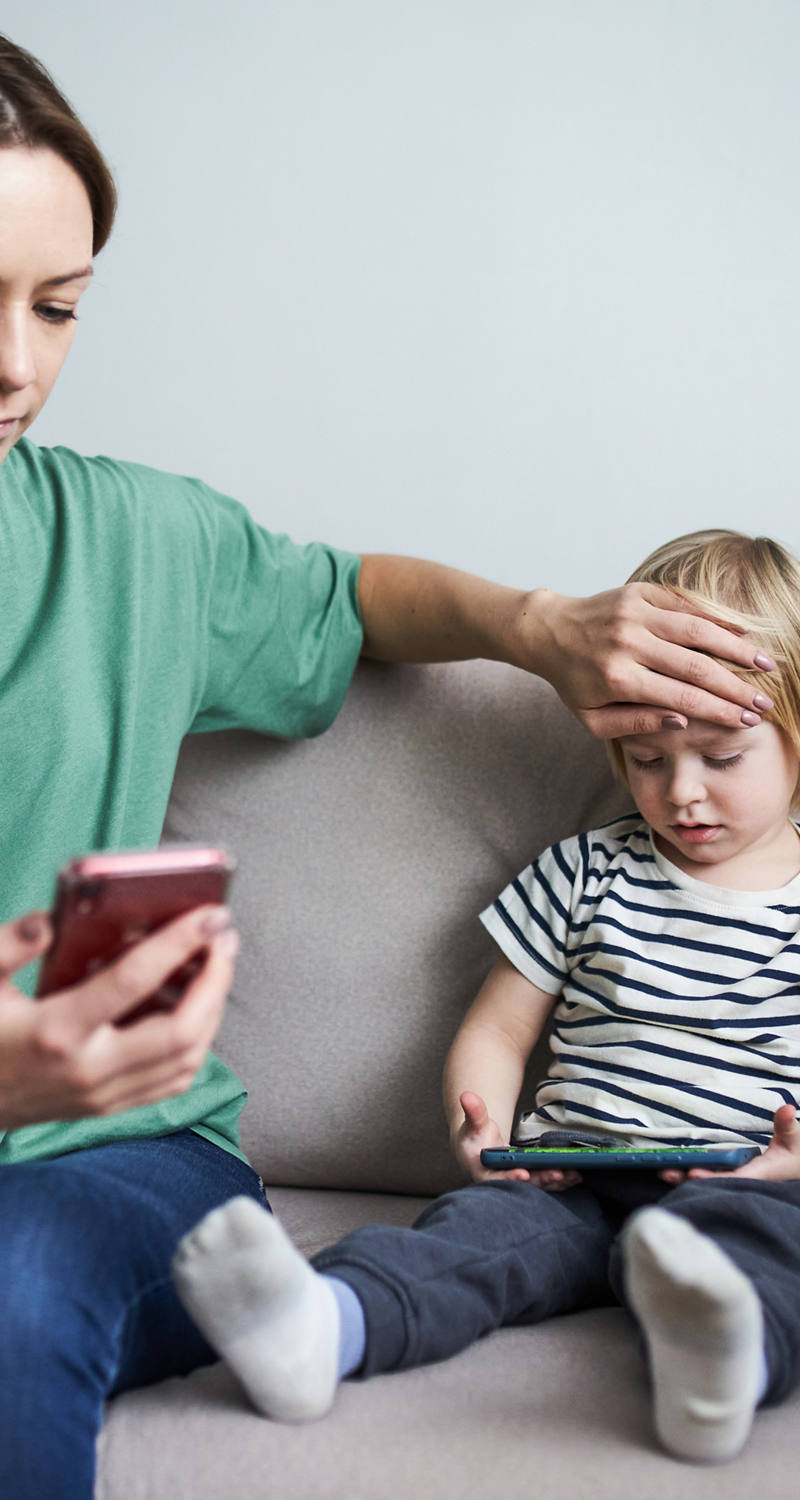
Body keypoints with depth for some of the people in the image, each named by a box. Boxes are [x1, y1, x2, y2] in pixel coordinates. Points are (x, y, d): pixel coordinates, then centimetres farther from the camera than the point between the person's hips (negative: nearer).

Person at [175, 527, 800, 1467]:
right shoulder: (588, 873, 16)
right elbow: (495, 1033, 18)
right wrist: (480, 1129, -5)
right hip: (568, 1171, 2)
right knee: (480, 1225, -29)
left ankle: (713, 1361, -68)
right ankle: (314, 1326, -56)